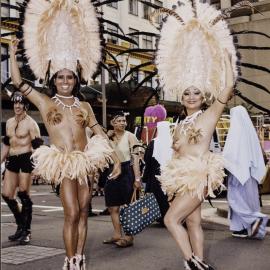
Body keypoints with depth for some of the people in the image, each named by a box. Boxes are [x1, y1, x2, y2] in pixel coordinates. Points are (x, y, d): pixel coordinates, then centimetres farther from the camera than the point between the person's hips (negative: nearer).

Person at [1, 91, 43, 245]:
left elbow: (37, 146, -10)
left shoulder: (30, 123, -5)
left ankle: (27, 231, 7)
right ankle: (21, 226, 22)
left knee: (24, 193, -5)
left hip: (26, 159, -7)